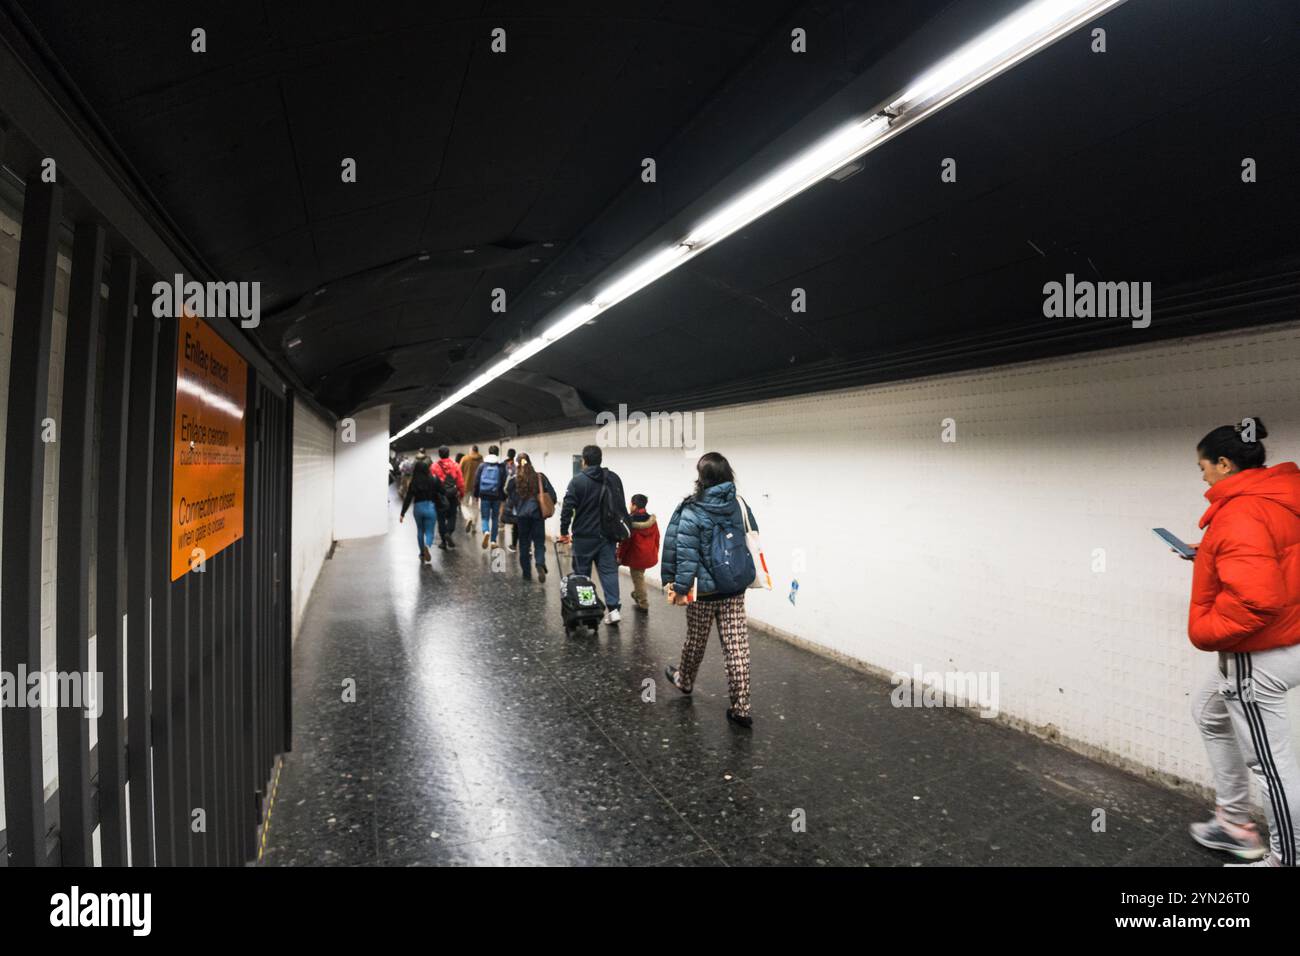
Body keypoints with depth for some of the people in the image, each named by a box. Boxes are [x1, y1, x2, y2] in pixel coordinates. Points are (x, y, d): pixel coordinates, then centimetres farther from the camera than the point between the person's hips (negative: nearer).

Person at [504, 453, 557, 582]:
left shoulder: (513, 481, -4)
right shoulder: (540, 477, -2)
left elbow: (511, 500, 0)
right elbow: (552, 494, -2)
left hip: (522, 515, 0)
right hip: (538, 513, 0)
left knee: (524, 544, 12)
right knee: (539, 542, 6)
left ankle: (527, 573, 15)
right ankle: (540, 565, -21)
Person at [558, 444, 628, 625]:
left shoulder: (578, 480, -9)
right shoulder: (614, 478, 5)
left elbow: (567, 508, -11)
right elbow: (622, 507, 11)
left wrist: (564, 532, -2)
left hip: (584, 536, -3)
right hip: (607, 535, 3)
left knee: (581, 573, 10)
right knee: (609, 570, 4)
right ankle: (613, 608, -7)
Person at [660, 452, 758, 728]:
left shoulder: (692, 512, -15)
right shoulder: (740, 505, -1)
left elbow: (685, 554, -17)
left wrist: (680, 586, -10)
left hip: (704, 590, -3)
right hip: (735, 590, 3)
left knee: (696, 641, 18)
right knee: (737, 647, 4)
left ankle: (684, 680, 44)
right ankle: (741, 707, 6)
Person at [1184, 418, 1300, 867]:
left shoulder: (1241, 512, -25)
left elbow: (1257, 597, -33)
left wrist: (1207, 631, -19)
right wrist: (1210, 557, 11)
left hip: (1258, 655, -11)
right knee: (1209, 710, 26)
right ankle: (1235, 824, 36)